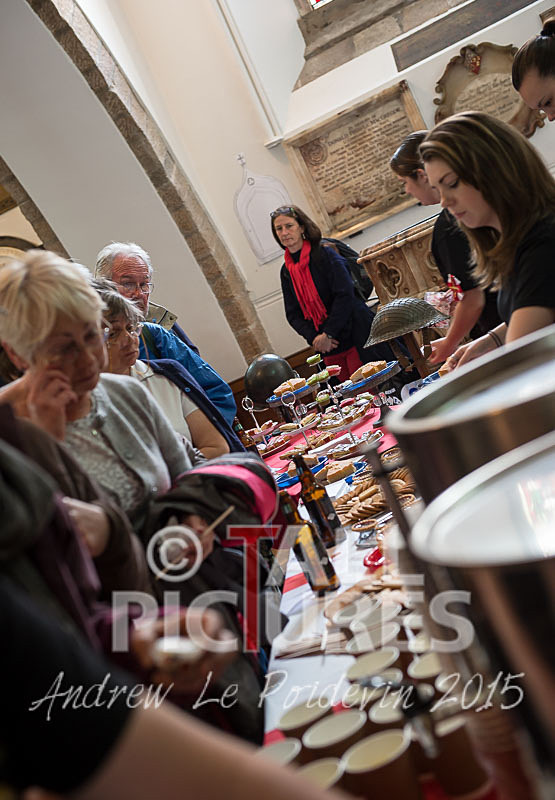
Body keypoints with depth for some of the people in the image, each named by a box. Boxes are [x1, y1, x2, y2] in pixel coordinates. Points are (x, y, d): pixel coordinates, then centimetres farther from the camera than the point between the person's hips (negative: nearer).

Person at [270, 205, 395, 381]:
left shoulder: (325, 254, -6)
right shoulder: (286, 270, 10)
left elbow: (345, 295, -15)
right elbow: (293, 314, 8)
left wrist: (328, 334, -18)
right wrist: (313, 337, -10)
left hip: (355, 336, -5)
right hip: (329, 347, 5)